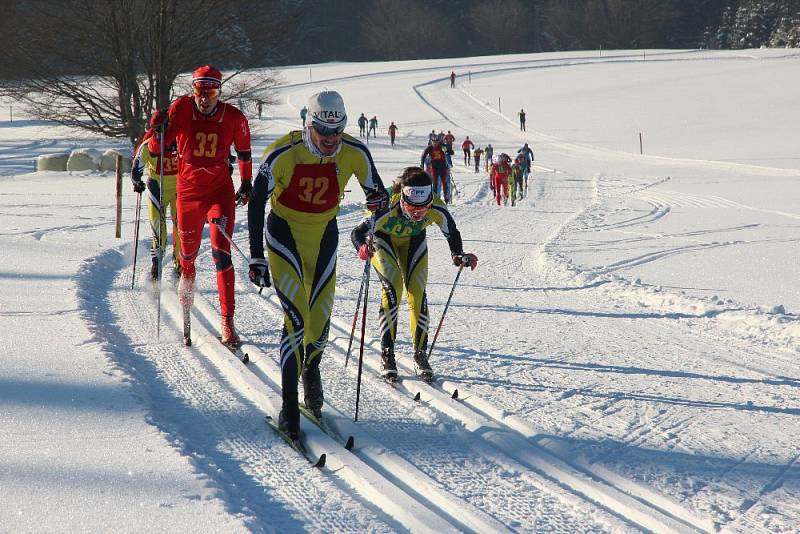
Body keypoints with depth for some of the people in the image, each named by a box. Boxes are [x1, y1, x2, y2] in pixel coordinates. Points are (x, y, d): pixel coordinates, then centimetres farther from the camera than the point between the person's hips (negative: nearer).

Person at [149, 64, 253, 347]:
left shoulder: (234, 118, -9)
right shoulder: (181, 109, -10)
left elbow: (244, 151, 10)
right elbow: (158, 147, -8)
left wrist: (246, 183, 14)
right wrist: (157, 128, -27)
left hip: (221, 190, -1)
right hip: (188, 191, 1)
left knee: (221, 251, -16)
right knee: (188, 250, 17)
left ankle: (227, 321, -18)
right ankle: (187, 282, 55)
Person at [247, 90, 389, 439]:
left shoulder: (355, 154, -16)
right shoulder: (282, 155, -24)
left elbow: (376, 192, 0)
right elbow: (256, 203, -16)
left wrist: (379, 202, -24)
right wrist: (256, 258, -17)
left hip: (324, 236, 3)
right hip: (284, 234, -3)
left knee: (320, 321, 5)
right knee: (296, 318, -16)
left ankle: (311, 369, 41)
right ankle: (289, 407, -10)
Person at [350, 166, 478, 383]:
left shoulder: (436, 209, -34)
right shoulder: (387, 207, -43)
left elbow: (452, 234, -14)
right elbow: (358, 232, -35)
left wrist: (459, 256, -31)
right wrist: (363, 249, -56)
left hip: (413, 241, 3)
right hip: (383, 238, -3)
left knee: (417, 291, -9)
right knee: (393, 286, -21)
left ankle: (420, 353, 5)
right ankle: (387, 353, -15)